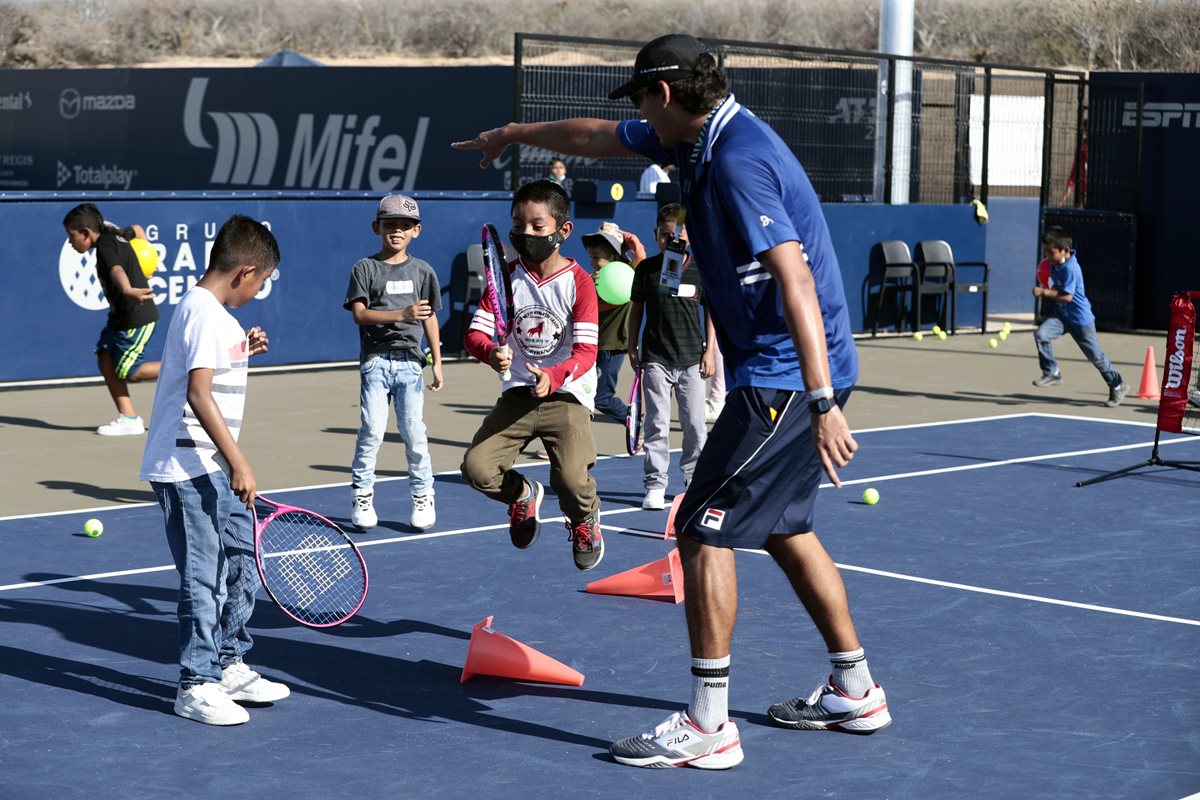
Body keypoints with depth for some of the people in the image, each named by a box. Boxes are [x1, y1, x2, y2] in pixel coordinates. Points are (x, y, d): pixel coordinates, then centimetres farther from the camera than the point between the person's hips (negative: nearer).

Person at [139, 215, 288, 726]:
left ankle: (229, 665, 28)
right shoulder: (204, 313, -17)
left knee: (242, 561, 16)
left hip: (214, 468, 10)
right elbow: (199, 395, -24)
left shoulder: (211, 311, 14)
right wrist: (237, 462, -27)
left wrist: (243, 351, 16)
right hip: (189, 468, -10)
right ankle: (197, 686, 4)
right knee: (203, 577, -5)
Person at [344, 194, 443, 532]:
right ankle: (362, 496, 4)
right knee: (372, 430, -8)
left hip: (410, 361, 2)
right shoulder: (365, 268, 2)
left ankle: (423, 495, 12)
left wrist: (437, 362, 12)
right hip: (375, 361, -2)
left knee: (413, 430, 0)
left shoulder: (422, 271, 11)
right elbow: (359, 313, -8)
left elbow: (430, 318, 15)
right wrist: (401, 314, -20)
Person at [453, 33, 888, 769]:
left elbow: (796, 278, -28)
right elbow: (596, 136, 29)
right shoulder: (697, 140, 11)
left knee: (705, 530, -8)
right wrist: (515, 134, 43)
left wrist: (822, 403, -32)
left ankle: (709, 726, -5)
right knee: (783, 528, 18)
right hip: (780, 374, 10)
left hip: (785, 377, -10)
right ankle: (855, 691, 27)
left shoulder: (739, 161, -20)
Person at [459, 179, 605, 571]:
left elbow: (586, 351, -16)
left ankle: (585, 520, 16)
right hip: (518, 393, 4)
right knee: (476, 467, -15)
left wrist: (553, 377, -36)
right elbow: (475, 332, -3)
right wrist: (491, 353, -28)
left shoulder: (578, 281, -8)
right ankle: (523, 495, 21)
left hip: (567, 395, -3)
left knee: (572, 479, -24)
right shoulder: (508, 276, 2)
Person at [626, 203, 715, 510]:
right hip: (656, 358, -1)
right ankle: (655, 485, 3)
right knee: (657, 423, -2)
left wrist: (709, 351, 3)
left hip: (691, 357, 1)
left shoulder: (699, 270, 2)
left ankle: (694, 480, 19)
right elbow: (636, 309, 9)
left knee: (695, 424, 4)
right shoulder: (647, 269, 1)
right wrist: (632, 348, 5)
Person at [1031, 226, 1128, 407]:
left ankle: (1118, 386, 24)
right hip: (1061, 314, 7)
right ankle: (1052, 374, -4)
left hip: (1080, 319, -7)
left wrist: (1044, 292, -25)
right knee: (1041, 334, -18)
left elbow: (1067, 296, -29)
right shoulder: (1055, 264, 0)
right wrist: (1048, 291, 6)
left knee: (1096, 356, 5)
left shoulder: (1070, 268, -26)